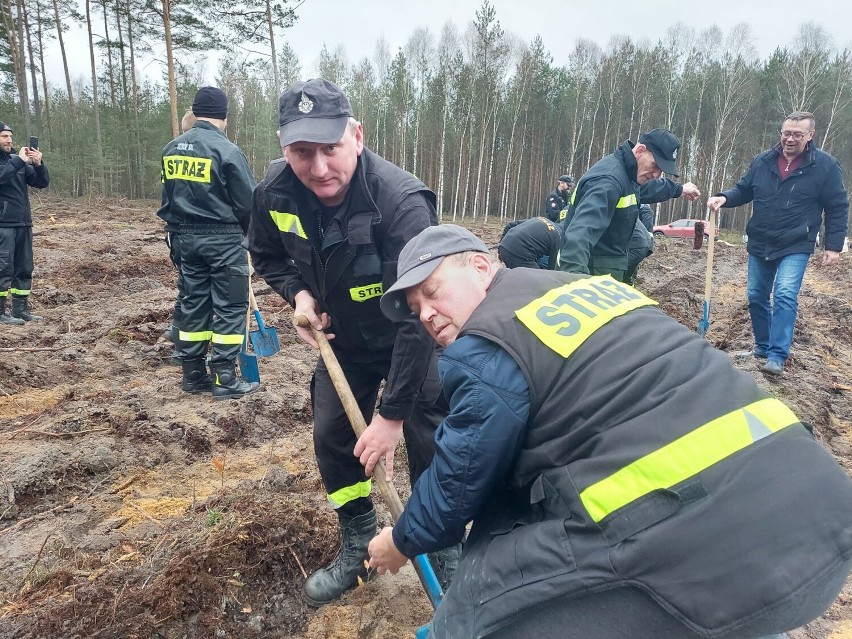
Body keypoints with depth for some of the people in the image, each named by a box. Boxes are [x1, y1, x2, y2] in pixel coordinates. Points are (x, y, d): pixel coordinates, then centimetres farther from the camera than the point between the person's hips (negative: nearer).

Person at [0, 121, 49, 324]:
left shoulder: (18, 159, 13)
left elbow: (42, 183, 7)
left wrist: (39, 164, -10)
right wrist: (19, 161, -24)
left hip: (23, 223, 6)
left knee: (24, 269, 8)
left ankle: (21, 310, 15)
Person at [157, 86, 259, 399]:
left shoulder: (171, 149, 8)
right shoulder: (227, 150, -14)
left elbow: (168, 197, 14)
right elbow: (248, 201, -10)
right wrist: (244, 229, 8)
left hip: (188, 237, 7)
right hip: (223, 238, -6)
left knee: (193, 303, 13)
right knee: (230, 307, 0)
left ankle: (193, 374, 20)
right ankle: (225, 379, 2)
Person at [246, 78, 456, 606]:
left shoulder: (402, 200, -35)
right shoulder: (275, 194, -16)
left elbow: (419, 316, -36)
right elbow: (267, 257, 7)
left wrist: (393, 413, -34)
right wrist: (298, 293, -15)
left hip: (415, 340, -5)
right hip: (344, 338, 5)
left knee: (430, 445, -5)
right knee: (331, 436, 6)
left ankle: (446, 556, 21)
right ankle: (359, 549, 29)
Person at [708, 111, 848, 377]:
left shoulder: (825, 165, -7)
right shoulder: (763, 161, 1)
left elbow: (838, 208, -3)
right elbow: (743, 190, 11)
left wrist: (833, 246, -7)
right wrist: (724, 198, -11)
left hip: (796, 247, -4)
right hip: (759, 244, 4)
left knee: (785, 296, -18)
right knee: (756, 297, 11)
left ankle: (777, 356, -16)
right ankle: (763, 346, 27)